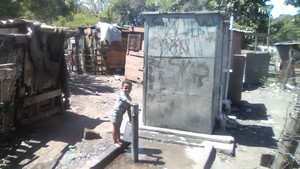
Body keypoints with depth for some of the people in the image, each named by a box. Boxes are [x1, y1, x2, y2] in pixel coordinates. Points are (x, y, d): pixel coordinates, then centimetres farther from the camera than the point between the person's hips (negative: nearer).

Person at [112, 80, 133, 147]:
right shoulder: (122, 94, -20)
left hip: (121, 114, 8)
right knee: (115, 127, 5)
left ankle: (118, 140, 35)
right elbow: (126, 100, -41)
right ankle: (115, 142, 15)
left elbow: (128, 109, 7)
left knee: (118, 127, 21)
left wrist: (130, 118, 6)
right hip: (116, 113, -8)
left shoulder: (129, 97, 3)